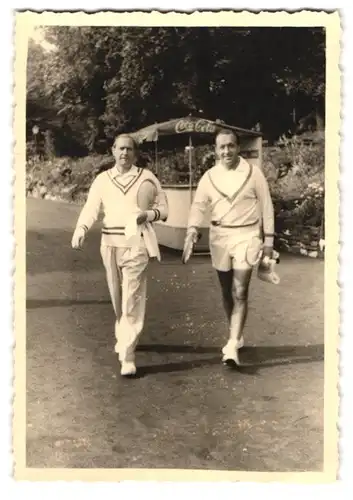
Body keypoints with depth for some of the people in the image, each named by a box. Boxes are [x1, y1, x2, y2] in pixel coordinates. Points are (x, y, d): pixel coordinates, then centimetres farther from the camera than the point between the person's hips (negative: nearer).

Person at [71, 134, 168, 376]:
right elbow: (91, 209, -1)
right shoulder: (102, 180, 7)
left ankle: (128, 355, -8)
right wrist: (81, 230, -19)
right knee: (118, 298, 15)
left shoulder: (146, 177, 2)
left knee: (132, 299, -10)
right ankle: (125, 338, 39)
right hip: (110, 243, 3)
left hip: (136, 242, -3)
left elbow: (164, 208, 6)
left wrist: (148, 214, -15)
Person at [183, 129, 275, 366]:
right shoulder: (209, 176, 2)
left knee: (240, 292, -11)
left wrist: (268, 239, -3)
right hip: (219, 236, 4)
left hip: (247, 235, -3)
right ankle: (237, 336, 32)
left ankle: (232, 346, -11)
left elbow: (266, 206, -2)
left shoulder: (253, 173, -5)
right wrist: (192, 230, -22)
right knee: (227, 291, 13)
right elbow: (199, 205, -3)